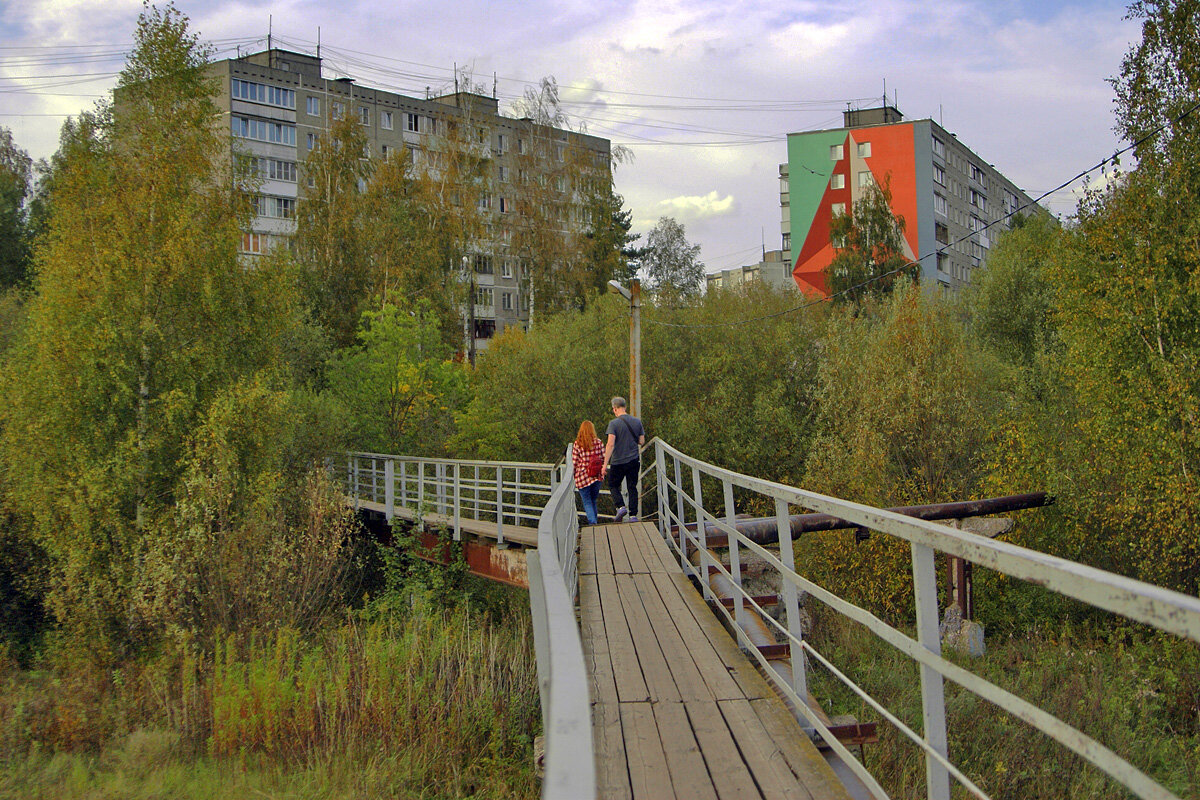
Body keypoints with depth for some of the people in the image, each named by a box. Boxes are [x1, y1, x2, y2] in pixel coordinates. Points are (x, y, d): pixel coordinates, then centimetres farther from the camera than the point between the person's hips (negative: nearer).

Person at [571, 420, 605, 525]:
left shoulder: (577, 444, -7)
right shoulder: (598, 442, -2)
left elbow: (574, 463, -6)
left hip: (582, 477, -2)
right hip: (597, 476, 2)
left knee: (587, 501, 5)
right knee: (593, 499, 20)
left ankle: (592, 521, -8)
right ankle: (594, 519, 27)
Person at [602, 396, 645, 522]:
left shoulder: (614, 423, -11)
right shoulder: (637, 421, 3)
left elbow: (610, 444, -18)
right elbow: (642, 441, 7)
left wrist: (605, 464, -16)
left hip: (618, 461, -4)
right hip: (634, 460, 4)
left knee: (613, 485, 14)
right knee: (632, 487, 10)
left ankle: (621, 506, -6)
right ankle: (633, 514, 4)